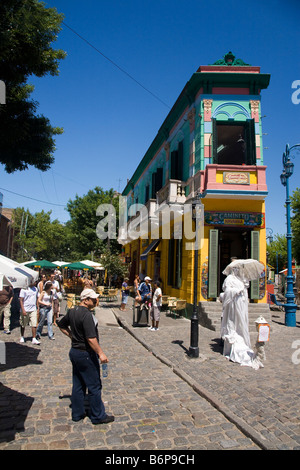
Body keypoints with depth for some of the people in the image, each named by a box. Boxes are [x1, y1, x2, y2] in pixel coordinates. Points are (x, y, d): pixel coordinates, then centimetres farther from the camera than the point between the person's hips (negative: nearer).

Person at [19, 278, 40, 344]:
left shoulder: (35, 289, 7)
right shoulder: (24, 289, -9)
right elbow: (21, 300, -10)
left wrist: (37, 307, 15)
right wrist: (23, 310, -16)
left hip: (33, 310, 4)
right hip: (25, 310, -3)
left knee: (34, 324, -5)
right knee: (23, 325, 13)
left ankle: (34, 339, -3)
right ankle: (22, 337, 32)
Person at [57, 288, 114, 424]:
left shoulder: (72, 311, 4)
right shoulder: (87, 315, -24)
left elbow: (61, 325, 19)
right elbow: (91, 338, -27)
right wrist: (100, 353, -21)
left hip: (74, 351, 9)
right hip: (86, 354, -9)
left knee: (78, 384, 18)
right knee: (94, 386, 5)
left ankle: (77, 413, 29)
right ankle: (98, 416, 16)